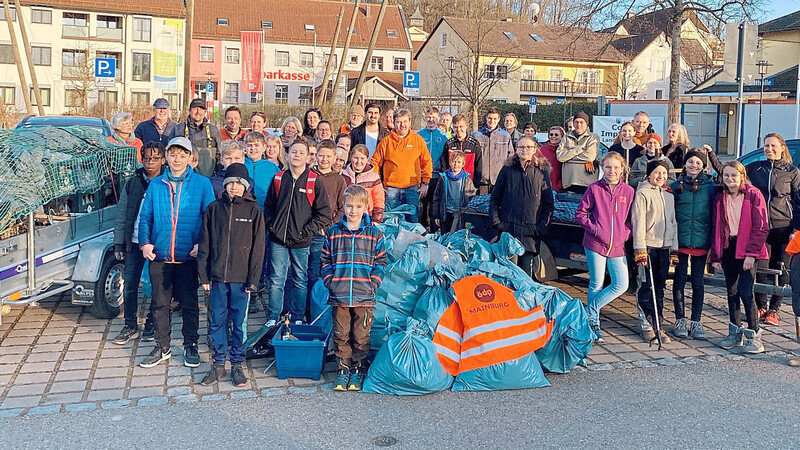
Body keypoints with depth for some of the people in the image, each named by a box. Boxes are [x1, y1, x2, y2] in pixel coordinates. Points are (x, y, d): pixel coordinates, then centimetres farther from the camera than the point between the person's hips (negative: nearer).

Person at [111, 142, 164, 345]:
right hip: (134, 242, 3)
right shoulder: (133, 184, 7)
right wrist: (118, 243, 5)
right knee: (129, 285, 4)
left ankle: (152, 325, 21)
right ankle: (130, 326, 16)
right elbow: (122, 214, 9)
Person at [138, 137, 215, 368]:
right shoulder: (155, 185, 8)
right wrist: (145, 242, -4)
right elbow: (145, 217, 10)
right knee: (160, 303, 11)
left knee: (189, 303, 7)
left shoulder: (202, 184, 0)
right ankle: (162, 347, 24)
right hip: (159, 255, 3)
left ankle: (190, 346, 22)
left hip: (188, 256, -2)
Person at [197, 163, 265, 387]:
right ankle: (218, 364, 21)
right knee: (217, 322, 9)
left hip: (241, 278, -2)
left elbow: (258, 248, -2)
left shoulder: (253, 210, -1)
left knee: (240, 323, 7)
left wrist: (253, 280, -7)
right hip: (218, 277, 2)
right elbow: (204, 244, 7)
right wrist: (204, 276, 2)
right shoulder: (214, 208, 5)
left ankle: (237, 364, 20)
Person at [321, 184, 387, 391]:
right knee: (341, 335, 7)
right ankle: (344, 369, 22)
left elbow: (380, 264, 5)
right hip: (339, 296, 1)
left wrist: (372, 285, -5)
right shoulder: (333, 233, 6)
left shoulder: (374, 234, 3)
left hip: (364, 297, -1)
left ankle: (358, 369, 22)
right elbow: (326, 261, 10)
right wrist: (330, 283, -2)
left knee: (361, 335, 5)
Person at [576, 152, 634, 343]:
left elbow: (631, 217, 15)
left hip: (617, 246, 3)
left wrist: (626, 232, -1)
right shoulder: (594, 188, -2)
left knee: (621, 285, -2)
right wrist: (593, 228, -10)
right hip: (595, 244, -3)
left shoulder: (628, 191, 6)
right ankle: (594, 324, 17)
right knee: (596, 284, 3)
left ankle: (589, 312, 14)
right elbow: (580, 213, 1)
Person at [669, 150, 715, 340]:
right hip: (680, 240, 0)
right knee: (679, 280, 4)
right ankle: (680, 320, 14)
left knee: (698, 282, 6)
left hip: (701, 240, 0)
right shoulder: (676, 186, 5)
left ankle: (696, 322, 13)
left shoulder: (710, 187, 4)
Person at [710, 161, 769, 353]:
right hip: (727, 248, 5)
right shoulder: (720, 198, 8)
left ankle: (754, 335, 0)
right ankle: (735, 333, 19)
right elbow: (715, 228, 10)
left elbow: (762, 227, -9)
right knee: (731, 291, 10)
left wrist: (751, 253, -15)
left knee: (745, 292, -11)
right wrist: (715, 256, 6)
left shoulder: (753, 195, -7)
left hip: (747, 249, -5)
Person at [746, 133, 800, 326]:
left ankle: (774, 310, 15)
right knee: (759, 268, -1)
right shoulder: (755, 168, 8)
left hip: (783, 226, -1)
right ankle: (761, 307, 17)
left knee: (781, 270, 2)